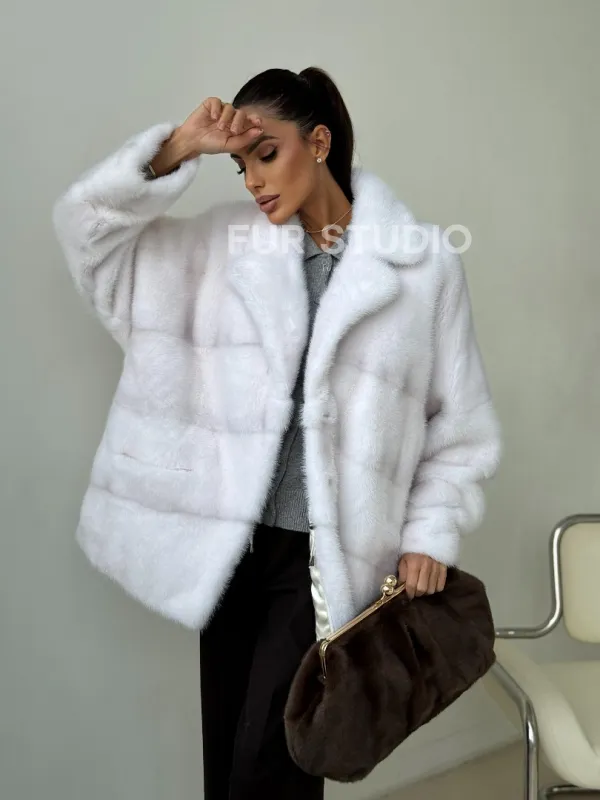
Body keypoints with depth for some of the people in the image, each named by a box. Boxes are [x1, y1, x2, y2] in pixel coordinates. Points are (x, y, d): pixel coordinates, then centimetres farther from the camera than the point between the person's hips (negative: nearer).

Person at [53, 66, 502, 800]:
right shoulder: (223, 243, 6)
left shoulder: (421, 261, -3)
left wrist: (429, 536, -3)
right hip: (228, 541, 4)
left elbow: (461, 422, 2)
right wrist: (178, 148, -6)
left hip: (325, 553, -3)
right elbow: (86, 225, 4)